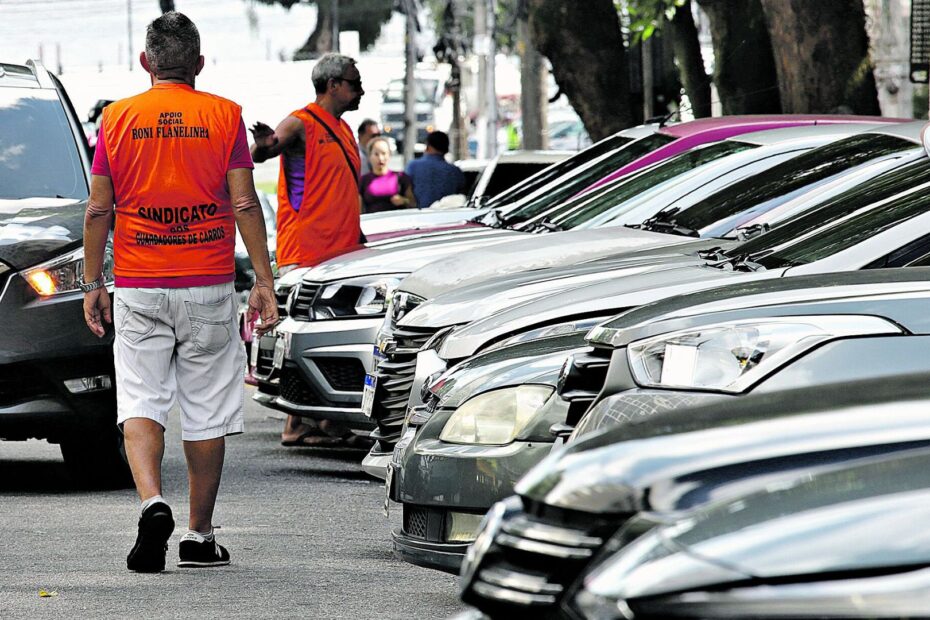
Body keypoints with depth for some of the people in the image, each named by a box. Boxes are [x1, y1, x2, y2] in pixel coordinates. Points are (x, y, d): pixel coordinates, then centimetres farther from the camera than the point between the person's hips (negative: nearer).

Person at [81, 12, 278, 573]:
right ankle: (200, 536, 13)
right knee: (206, 411, 8)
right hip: (208, 287, 0)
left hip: (138, 290, 0)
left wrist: (93, 284, 9)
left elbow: (99, 209, 2)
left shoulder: (118, 118, 2)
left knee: (140, 402, 1)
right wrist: (264, 281, -3)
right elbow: (244, 204, -6)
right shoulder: (224, 115, -1)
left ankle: (153, 503, -23)